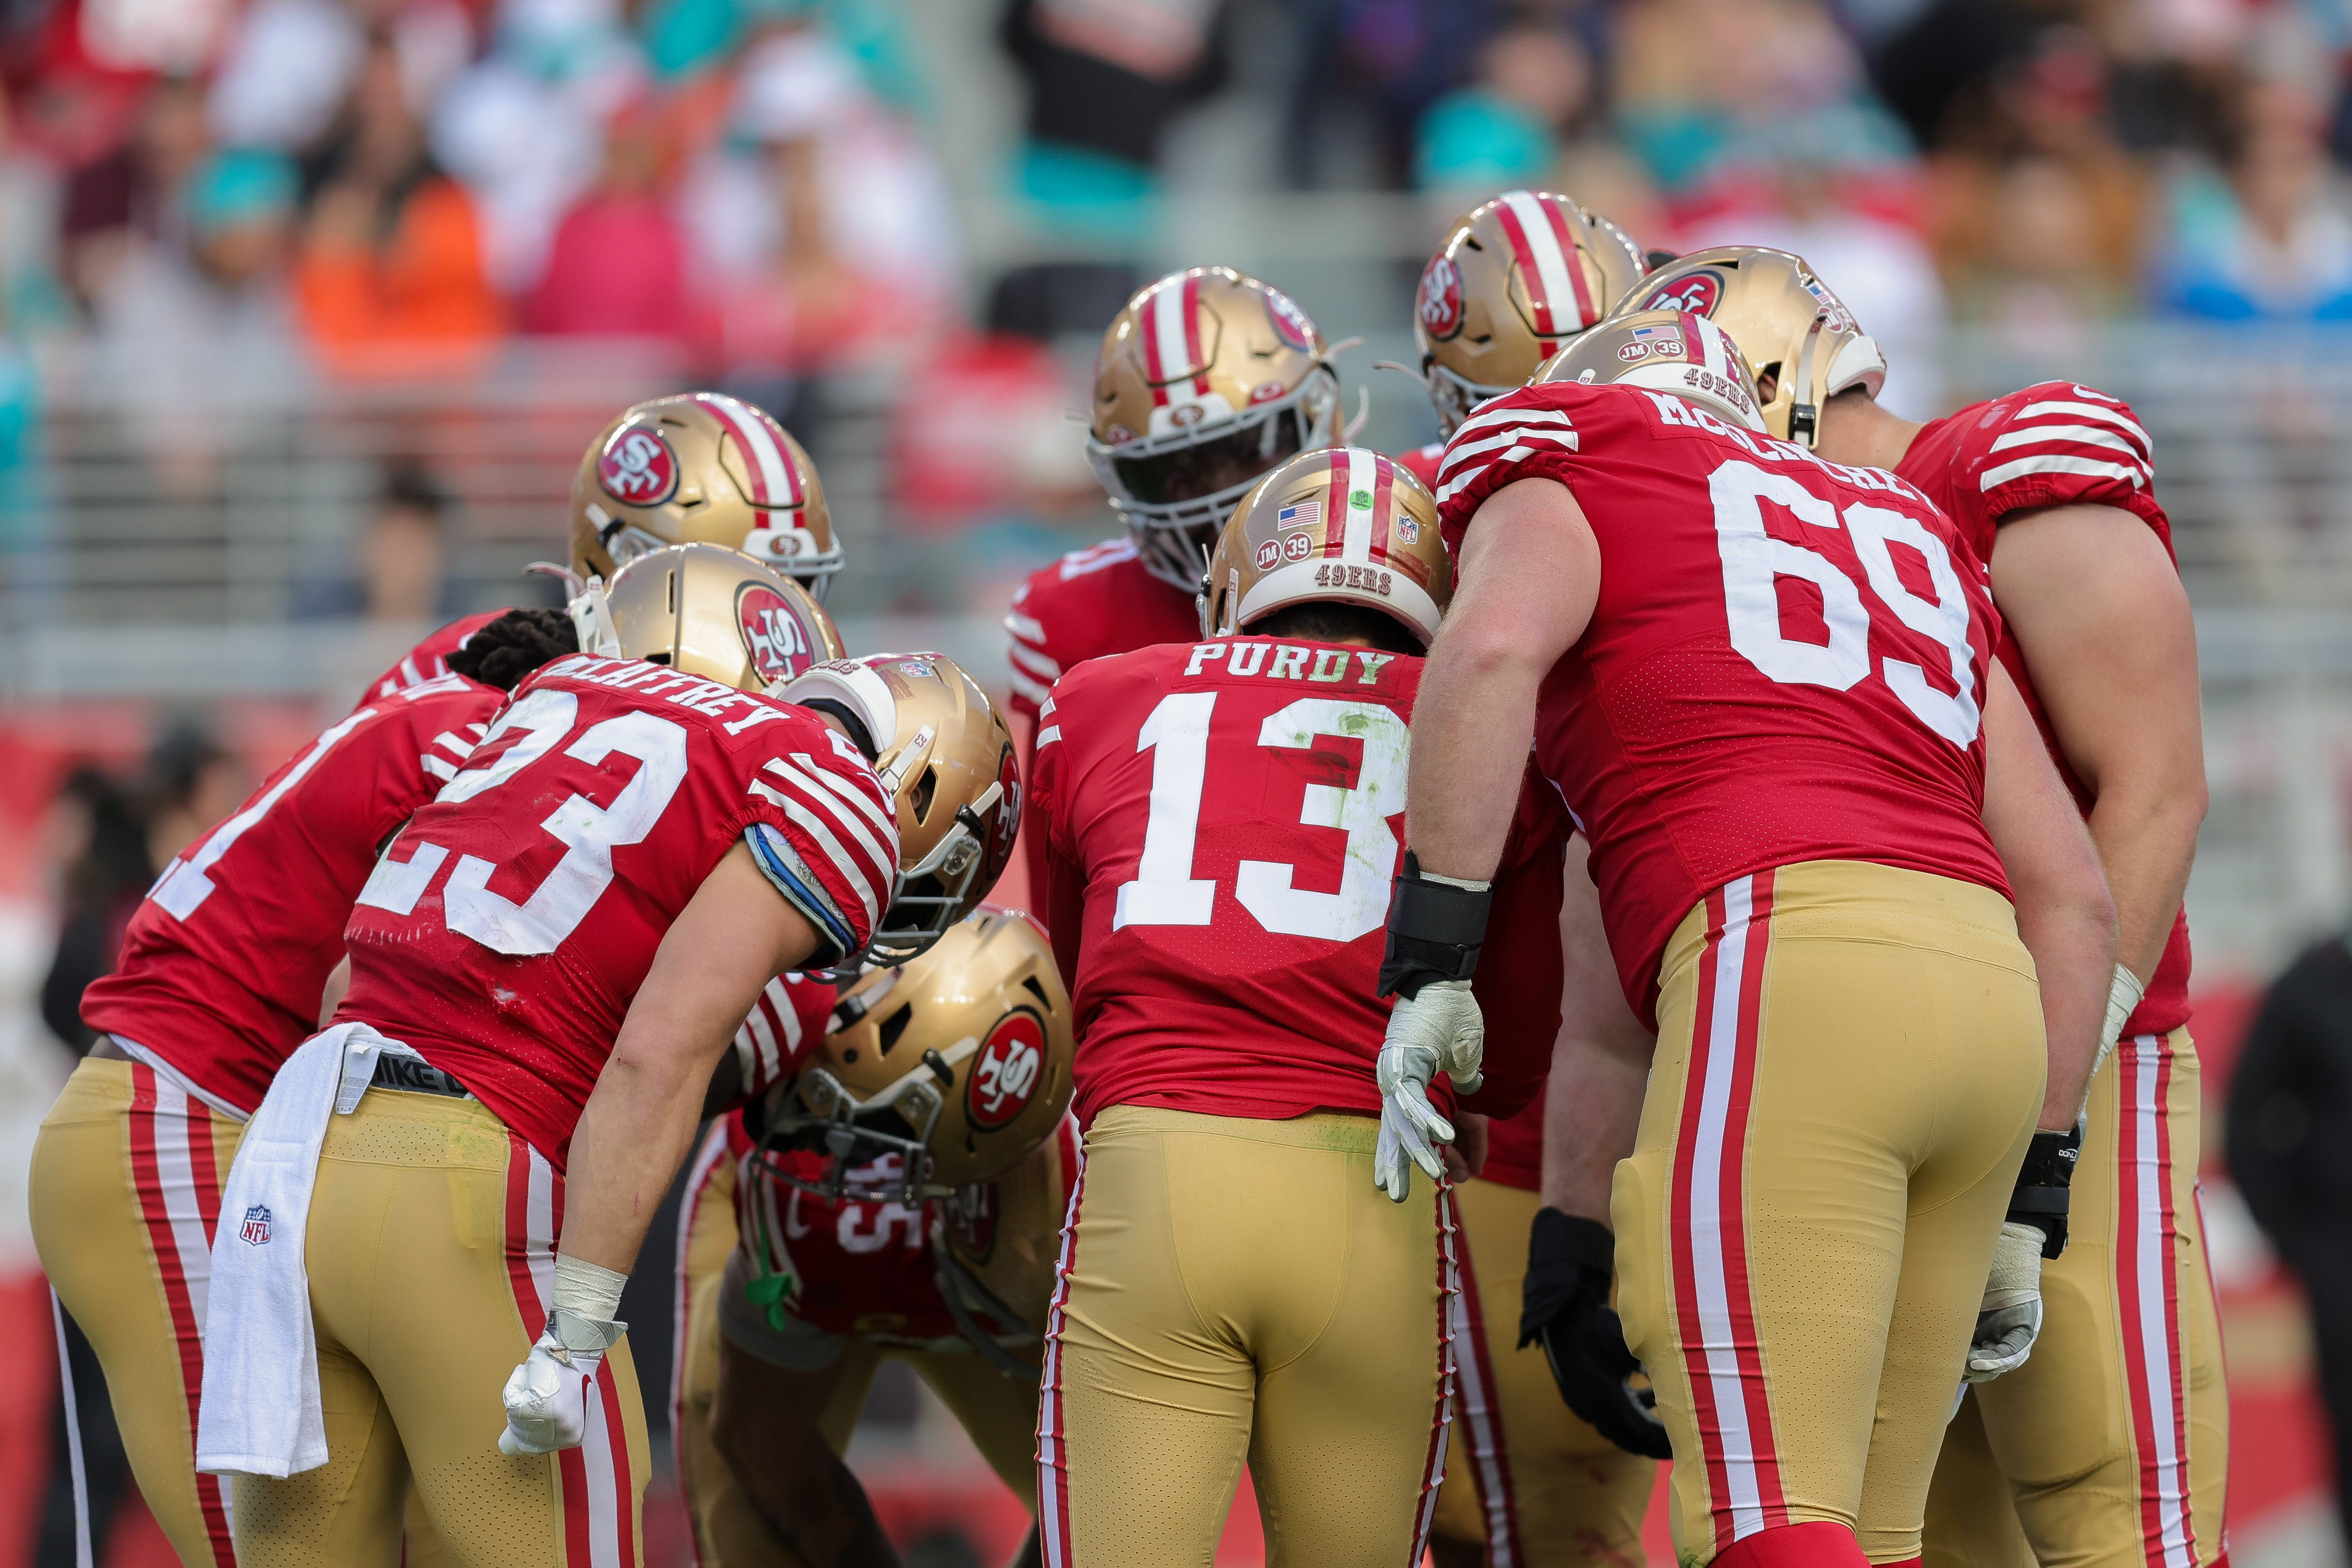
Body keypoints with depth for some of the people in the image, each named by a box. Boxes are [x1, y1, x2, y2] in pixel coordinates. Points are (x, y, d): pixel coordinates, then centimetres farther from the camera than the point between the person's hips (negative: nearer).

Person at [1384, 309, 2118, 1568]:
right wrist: (2025, 1202, 27)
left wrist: (1432, 955, -7)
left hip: (1785, 957, -6)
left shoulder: (1560, 481, 17)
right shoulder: (1907, 534, 33)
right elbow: (2069, 892, 26)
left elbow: (1496, 644, -8)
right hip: (1987, 982, 6)